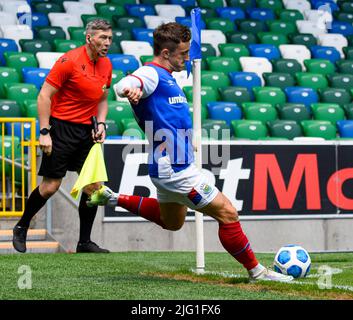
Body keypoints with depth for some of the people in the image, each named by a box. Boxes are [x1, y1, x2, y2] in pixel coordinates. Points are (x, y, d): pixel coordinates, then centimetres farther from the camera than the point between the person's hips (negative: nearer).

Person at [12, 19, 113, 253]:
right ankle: (21, 228, 17)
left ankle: (84, 242, 9)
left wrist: (101, 124, 4)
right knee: (50, 186, -5)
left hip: (87, 131, 6)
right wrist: (44, 132, -17)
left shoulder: (106, 65, 7)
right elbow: (44, 96, -13)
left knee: (93, 185, 0)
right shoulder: (69, 61, -14)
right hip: (62, 127, -6)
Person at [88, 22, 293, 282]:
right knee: (227, 213, -6)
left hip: (172, 167, 11)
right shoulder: (151, 74, -16)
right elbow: (123, 85, -38)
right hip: (176, 170, -11)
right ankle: (256, 270, 5)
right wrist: (129, 89, -61)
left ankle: (112, 199, 28)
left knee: (171, 222, 30)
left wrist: (186, 141, 36)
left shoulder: (165, 77, 14)